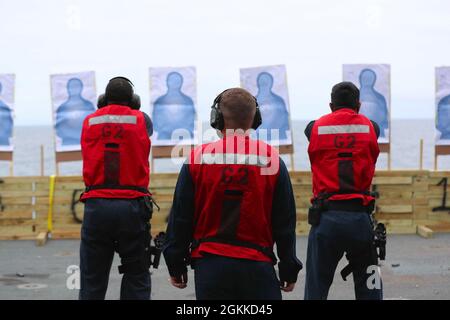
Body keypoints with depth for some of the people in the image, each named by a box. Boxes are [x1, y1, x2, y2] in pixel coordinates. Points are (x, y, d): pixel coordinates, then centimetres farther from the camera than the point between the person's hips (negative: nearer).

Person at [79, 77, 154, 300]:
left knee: (92, 281, 7)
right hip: (132, 205, -1)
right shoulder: (141, 120, 3)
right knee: (136, 281, 7)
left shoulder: (90, 122, 8)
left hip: (95, 206, 2)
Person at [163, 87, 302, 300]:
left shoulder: (197, 159, -2)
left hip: (209, 265, 1)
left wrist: (176, 265, 13)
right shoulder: (272, 160, -2)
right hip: (257, 267, 0)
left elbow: (180, 217, 2)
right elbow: (285, 221, 3)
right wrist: (289, 270, 14)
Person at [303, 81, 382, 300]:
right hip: (360, 217, 1)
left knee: (316, 291, 5)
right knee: (369, 291, 11)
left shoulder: (315, 128, 4)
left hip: (326, 218, 0)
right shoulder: (371, 128, 6)